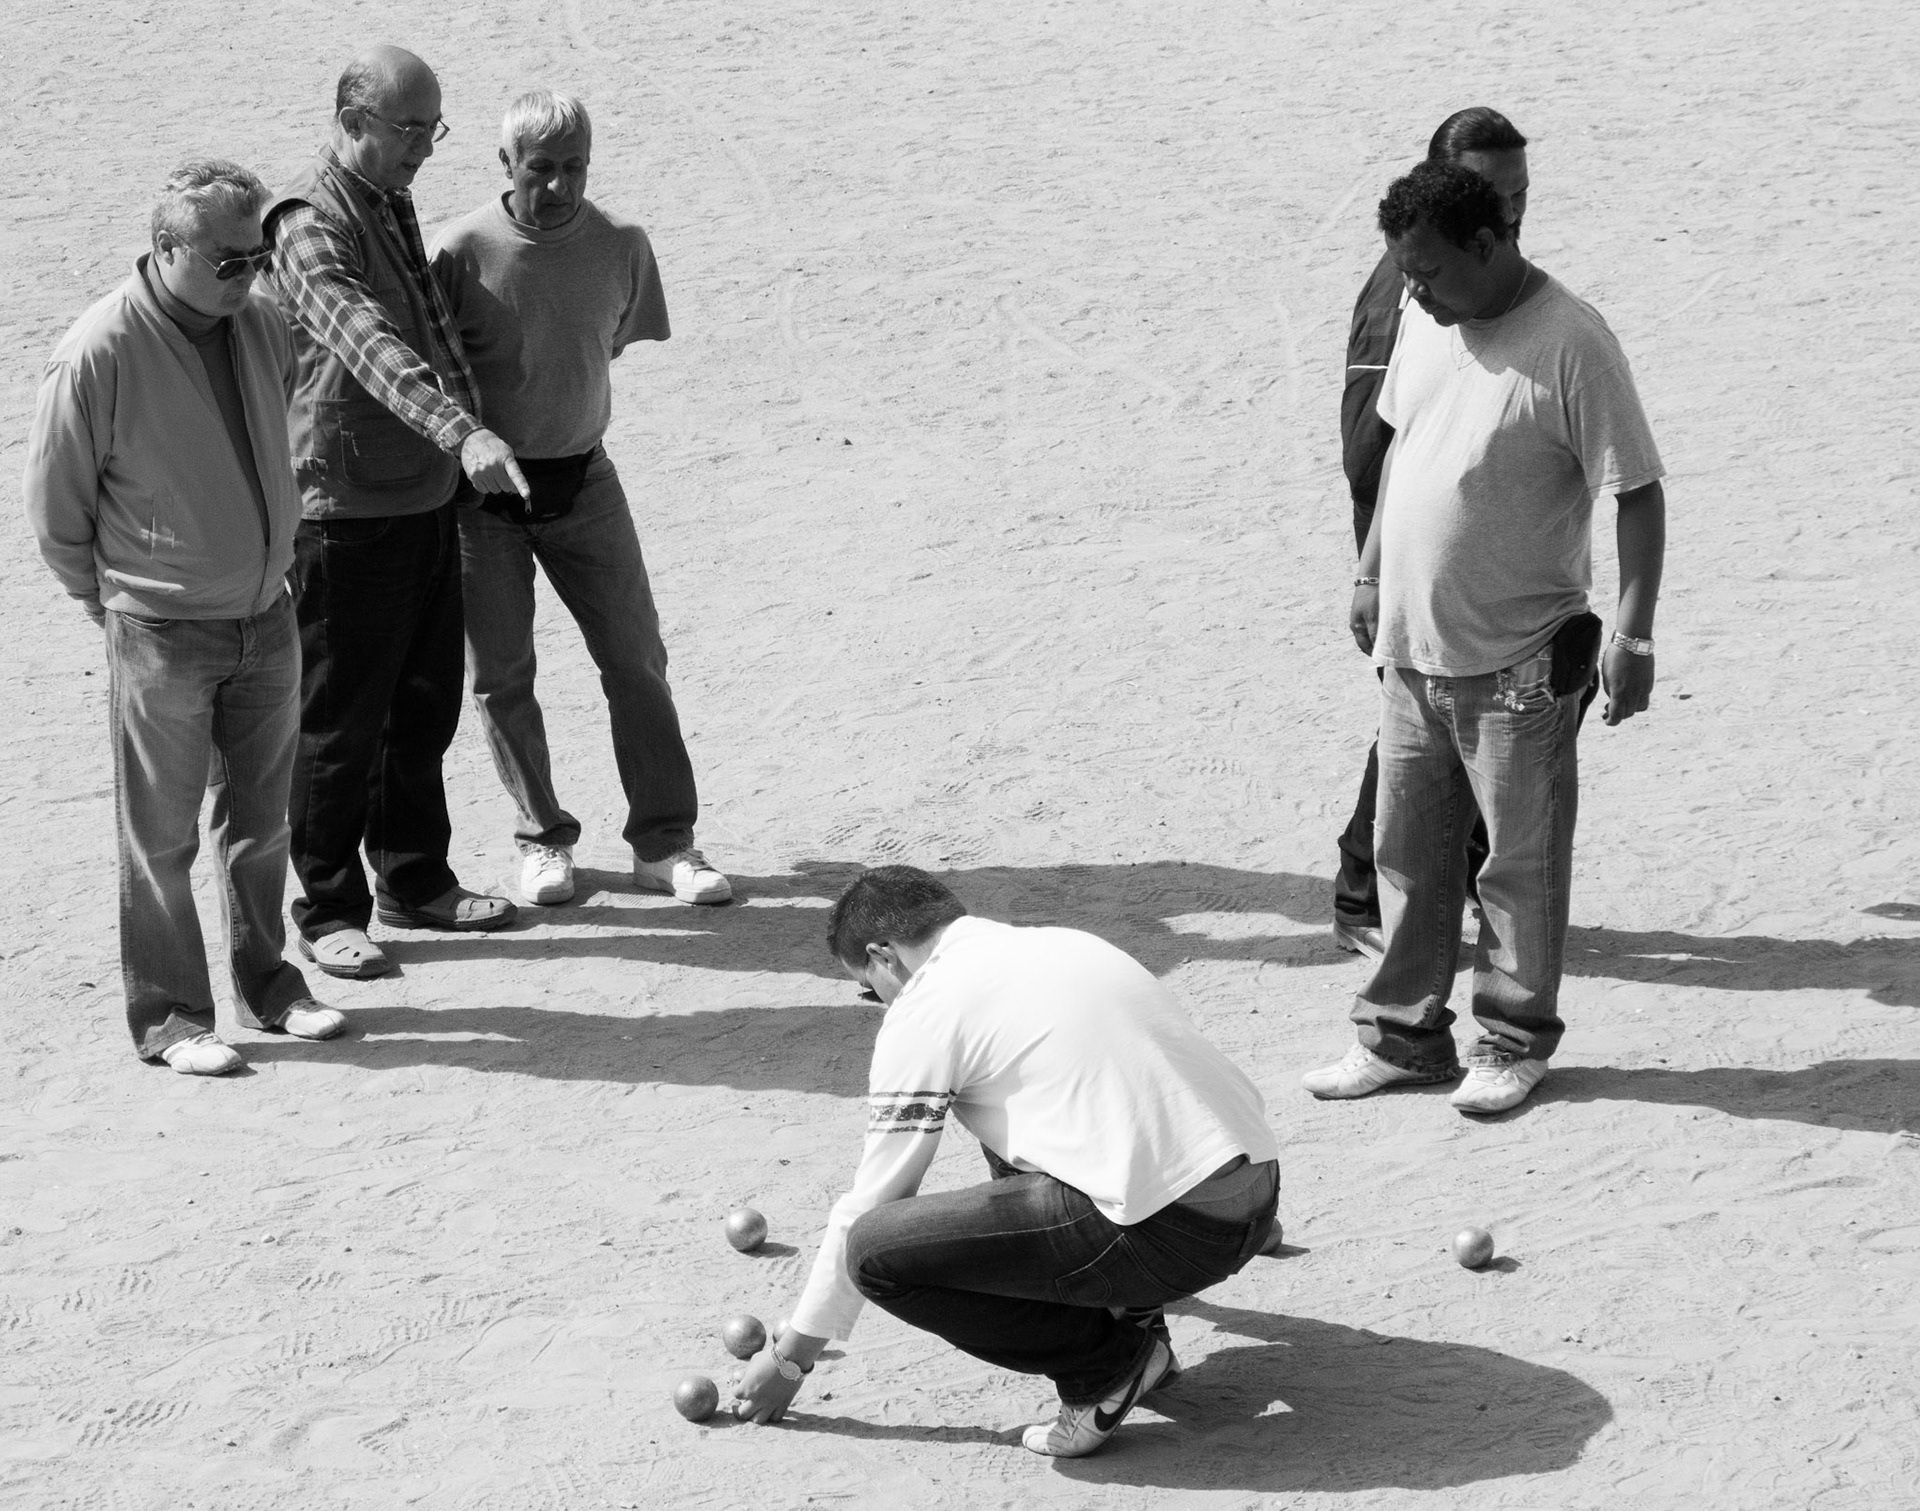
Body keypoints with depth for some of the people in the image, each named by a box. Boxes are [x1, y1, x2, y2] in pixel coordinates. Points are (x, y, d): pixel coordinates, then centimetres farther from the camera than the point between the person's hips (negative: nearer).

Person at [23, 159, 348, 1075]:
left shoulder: (263, 328, -1)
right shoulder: (97, 356, -19)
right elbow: (55, 508, -8)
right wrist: (115, 604, 1)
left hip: (266, 616, 6)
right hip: (162, 637, -5)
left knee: (261, 820, 16)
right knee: (162, 836, 4)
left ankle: (266, 984, 30)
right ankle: (167, 1018, 14)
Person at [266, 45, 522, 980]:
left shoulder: (394, 205, 12)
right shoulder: (311, 225, -19)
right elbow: (369, 347, -35)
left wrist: (467, 429, 29)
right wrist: (462, 433, -47)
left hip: (425, 496, 9)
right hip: (347, 509, -9)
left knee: (426, 706, 17)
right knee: (341, 722, 1)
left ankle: (415, 882, 30)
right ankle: (328, 911, 11)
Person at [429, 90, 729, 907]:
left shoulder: (621, 245, -7)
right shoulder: (462, 250, -16)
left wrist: (553, 403, 9)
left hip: (582, 476, 2)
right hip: (481, 484, -2)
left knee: (636, 658, 3)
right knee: (500, 673, 4)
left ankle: (664, 842, 13)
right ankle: (543, 840, 21)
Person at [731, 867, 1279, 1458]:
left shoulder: (924, 1009, 0)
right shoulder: (1063, 942, 22)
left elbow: (869, 1203, 6)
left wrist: (789, 1358, 17)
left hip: (1174, 1229, -9)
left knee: (877, 1251, -6)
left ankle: (1107, 1363, 2)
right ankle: (1133, 1317, 23)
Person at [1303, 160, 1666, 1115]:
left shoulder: (1570, 345, -17)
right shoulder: (1424, 322, 4)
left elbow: (1638, 492, -15)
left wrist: (1632, 633, -19)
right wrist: (1371, 573, 19)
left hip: (1517, 661, -7)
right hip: (1411, 645, 7)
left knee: (1522, 860, 7)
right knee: (1406, 850, 14)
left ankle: (1516, 1039, 22)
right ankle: (1405, 1034, 26)